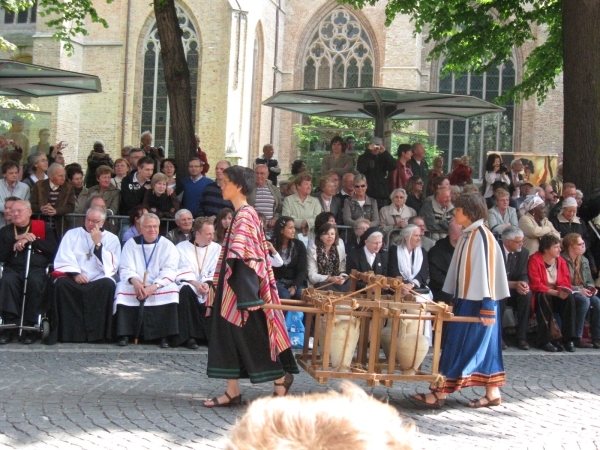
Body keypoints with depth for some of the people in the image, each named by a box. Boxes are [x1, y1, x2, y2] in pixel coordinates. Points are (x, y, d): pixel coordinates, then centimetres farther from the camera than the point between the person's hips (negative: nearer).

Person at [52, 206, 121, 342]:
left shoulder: (112, 239, 15)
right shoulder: (72, 234, 17)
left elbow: (112, 266, 2)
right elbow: (63, 259, 3)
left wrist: (98, 244, -3)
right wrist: (75, 274, -15)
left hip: (99, 281, 0)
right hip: (74, 280, 1)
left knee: (108, 284, -34)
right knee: (61, 283, -32)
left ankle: (97, 333, -29)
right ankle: (69, 332, -28)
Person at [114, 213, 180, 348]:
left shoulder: (167, 246, 2)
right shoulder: (131, 244, 6)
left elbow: (169, 271, -9)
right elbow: (125, 269, -3)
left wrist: (153, 287, -26)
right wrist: (134, 281, -27)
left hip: (160, 286, 0)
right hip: (136, 285, 1)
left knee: (171, 291, -30)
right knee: (122, 288, -29)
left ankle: (165, 336, -25)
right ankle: (124, 335, -24)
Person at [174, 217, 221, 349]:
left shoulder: (216, 248, 12)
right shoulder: (182, 247, 5)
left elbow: (216, 272, 2)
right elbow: (182, 271, -5)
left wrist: (207, 283, -17)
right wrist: (196, 283, -20)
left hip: (208, 287, 2)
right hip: (190, 285, -2)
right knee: (186, 290, -36)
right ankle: (190, 336, -34)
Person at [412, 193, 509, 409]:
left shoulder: (482, 236, -14)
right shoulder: (467, 236, 12)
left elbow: (487, 270, -18)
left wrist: (487, 306, -20)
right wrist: (454, 299, 16)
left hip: (477, 302, -9)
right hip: (465, 299, 9)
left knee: (458, 346, -5)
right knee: (482, 346, 11)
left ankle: (439, 393, -2)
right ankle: (493, 393, 17)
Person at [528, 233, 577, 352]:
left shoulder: (561, 261, 6)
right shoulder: (535, 260, -11)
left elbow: (566, 282, 7)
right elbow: (536, 285, -17)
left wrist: (564, 291, -17)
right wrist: (555, 292, -24)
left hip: (557, 297, 5)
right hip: (540, 296, -5)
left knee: (569, 298, -25)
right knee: (544, 298, -37)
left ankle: (568, 339, -25)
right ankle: (545, 340, -33)